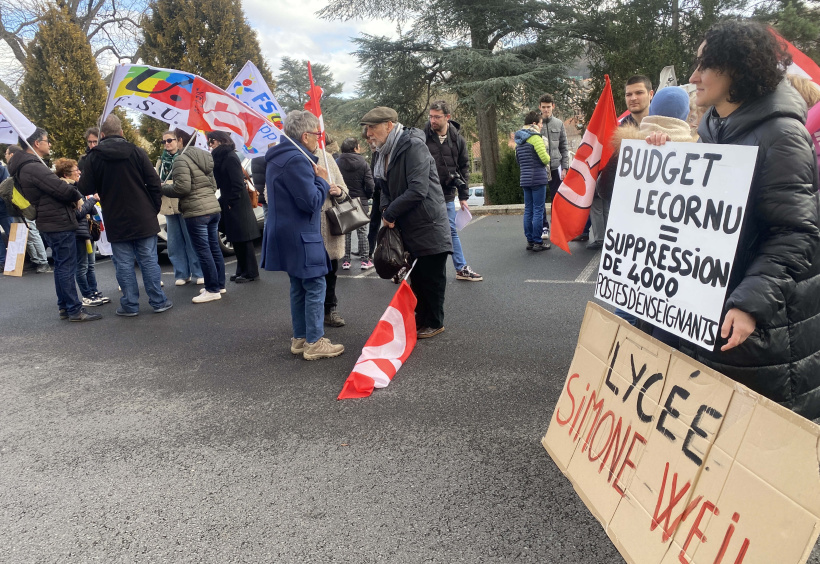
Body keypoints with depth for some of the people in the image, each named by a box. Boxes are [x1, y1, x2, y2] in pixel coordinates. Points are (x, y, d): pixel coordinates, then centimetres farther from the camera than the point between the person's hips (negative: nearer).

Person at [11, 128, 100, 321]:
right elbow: (63, 189, -23)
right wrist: (78, 197, -2)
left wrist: (72, 198, 0)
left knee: (61, 267, 16)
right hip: (60, 224, -10)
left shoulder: (29, 167, 16)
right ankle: (75, 310, -1)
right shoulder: (33, 167, -18)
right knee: (67, 268, -6)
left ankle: (64, 307, 22)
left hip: (53, 223, 10)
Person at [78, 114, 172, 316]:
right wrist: (154, 209, 7)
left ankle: (130, 305, 11)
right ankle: (159, 301, 10)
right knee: (149, 260, 6)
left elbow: (85, 189, -1)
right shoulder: (137, 152, -2)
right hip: (143, 219, 1)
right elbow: (154, 183, -4)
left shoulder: (93, 157, -3)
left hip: (116, 222, 0)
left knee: (124, 264, 6)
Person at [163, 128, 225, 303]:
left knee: (203, 251, -3)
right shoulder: (204, 157, 16)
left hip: (196, 212, -9)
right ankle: (219, 284, 21)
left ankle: (213, 289, 1)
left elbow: (182, 187, -16)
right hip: (213, 208, 9)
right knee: (214, 249, 13)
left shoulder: (181, 160, -10)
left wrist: (163, 189, -1)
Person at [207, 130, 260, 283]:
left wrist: (231, 202, -16)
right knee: (236, 239, 12)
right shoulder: (221, 157, 14)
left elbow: (237, 183, -18)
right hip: (229, 203, 9)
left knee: (242, 238, -4)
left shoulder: (230, 157, -14)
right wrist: (223, 201, 8)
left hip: (237, 205, -9)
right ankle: (242, 271, 19)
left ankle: (250, 272, 3)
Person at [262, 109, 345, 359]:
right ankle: (314, 342, 1)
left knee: (299, 287, 17)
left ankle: (300, 338, 25)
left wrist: (320, 183, 11)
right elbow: (311, 201, -21)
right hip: (301, 237, -11)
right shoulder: (297, 160, -19)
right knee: (315, 287, -4)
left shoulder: (279, 157, 15)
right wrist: (322, 181, -5)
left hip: (288, 235, 11)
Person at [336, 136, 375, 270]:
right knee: (362, 231, 7)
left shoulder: (337, 163, -5)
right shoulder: (363, 164, -9)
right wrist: (367, 196, 6)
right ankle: (365, 260, 8)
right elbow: (370, 185, -12)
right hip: (360, 201, -1)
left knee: (345, 231, 9)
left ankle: (345, 260, 10)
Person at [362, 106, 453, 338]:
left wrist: (391, 213, -18)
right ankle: (421, 320, 30)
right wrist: (386, 210, -5)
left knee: (431, 278, 3)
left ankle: (433, 323, 17)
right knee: (417, 277, 17)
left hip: (429, 225, -8)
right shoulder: (383, 153, 9)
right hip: (407, 227, 9)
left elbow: (418, 189, -27)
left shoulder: (413, 146, -19)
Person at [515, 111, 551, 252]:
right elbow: (545, 158, -15)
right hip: (538, 178, -8)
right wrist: (548, 158, 6)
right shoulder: (535, 137, -11)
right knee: (538, 211, -3)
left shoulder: (519, 140, 14)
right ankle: (538, 242, -1)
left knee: (528, 210, 10)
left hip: (525, 179, 8)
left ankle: (530, 241, 14)